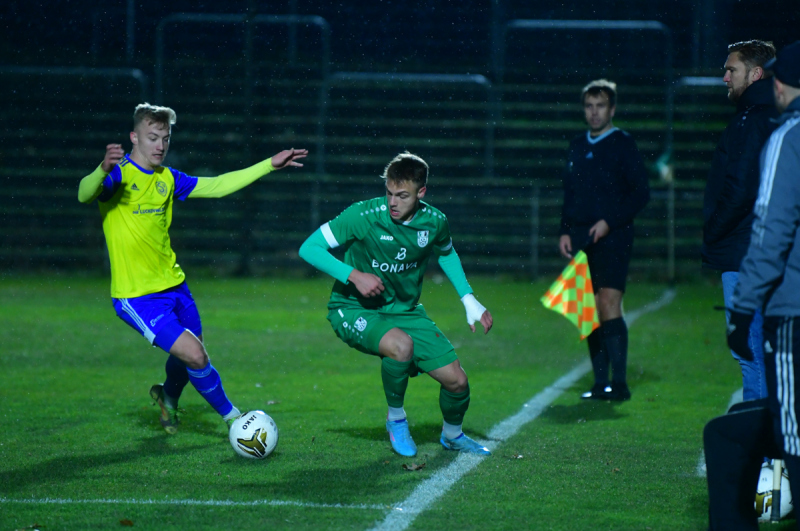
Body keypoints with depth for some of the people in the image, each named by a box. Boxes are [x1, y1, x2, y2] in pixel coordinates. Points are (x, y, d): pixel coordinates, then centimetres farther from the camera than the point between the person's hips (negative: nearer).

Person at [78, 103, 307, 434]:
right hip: (137, 295, -8)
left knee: (187, 356, 19)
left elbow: (217, 186, 14)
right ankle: (231, 416, 8)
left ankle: (168, 397, 52)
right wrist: (103, 170, -56)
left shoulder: (167, 179, 8)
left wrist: (269, 165, 12)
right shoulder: (119, 174, -14)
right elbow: (85, 195, -33)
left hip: (173, 285, 8)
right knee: (195, 357, -14)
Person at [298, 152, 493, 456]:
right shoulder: (363, 216, -22)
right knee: (401, 345, -37)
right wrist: (353, 275, -27)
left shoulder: (434, 223, -8)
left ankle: (452, 435, 31)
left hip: (405, 310, 5)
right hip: (354, 310, -5)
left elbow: (446, 253, 16)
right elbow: (309, 249, -17)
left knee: (457, 381, -4)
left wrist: (469, 300, 8)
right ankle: (396, 419, -8)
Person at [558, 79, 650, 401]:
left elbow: (641, 193, -6)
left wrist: (610, 222, -15)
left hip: (612, 238, -6)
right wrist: (565, 231, 9)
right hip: (580, 240, 6)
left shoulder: (622, 145, -1)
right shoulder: (577, 147, 16)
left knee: (609, 304, -14)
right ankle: (600, 383, 9)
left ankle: (619, 383, -14)